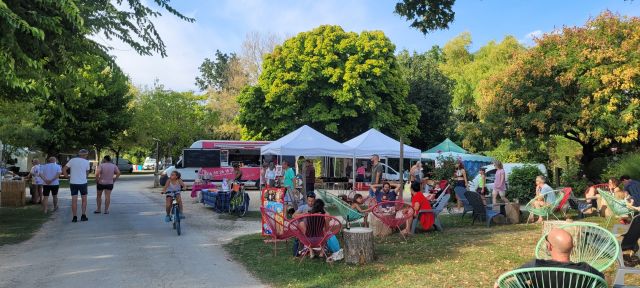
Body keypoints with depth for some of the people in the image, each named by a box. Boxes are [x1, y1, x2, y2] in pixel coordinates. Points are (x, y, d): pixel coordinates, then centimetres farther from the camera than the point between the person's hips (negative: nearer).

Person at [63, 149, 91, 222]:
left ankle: (75, 217, 4)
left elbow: (64, 170, -3)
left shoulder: (72, 160, -1)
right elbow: (87, 173, 5)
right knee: (84, 199, 13)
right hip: (83, 183, -1)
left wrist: (68, 177, 6)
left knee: (74, 200, 4)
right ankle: (83, 216, 10)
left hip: (73, 183, 1)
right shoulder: (86, 162, -3)